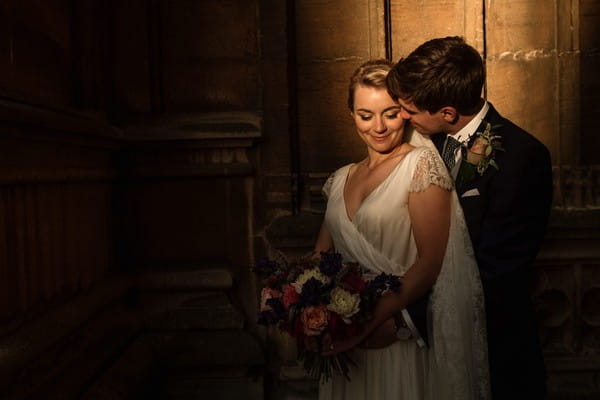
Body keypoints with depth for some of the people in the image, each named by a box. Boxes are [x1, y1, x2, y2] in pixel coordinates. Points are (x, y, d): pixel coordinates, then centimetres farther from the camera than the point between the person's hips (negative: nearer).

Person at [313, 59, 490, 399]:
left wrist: (367, 322, -19)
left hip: (400, 341, -5)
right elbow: (320, 258, 10)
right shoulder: (341, 179, 8)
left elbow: (431, 262, -15)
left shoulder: (422, 164, -9)